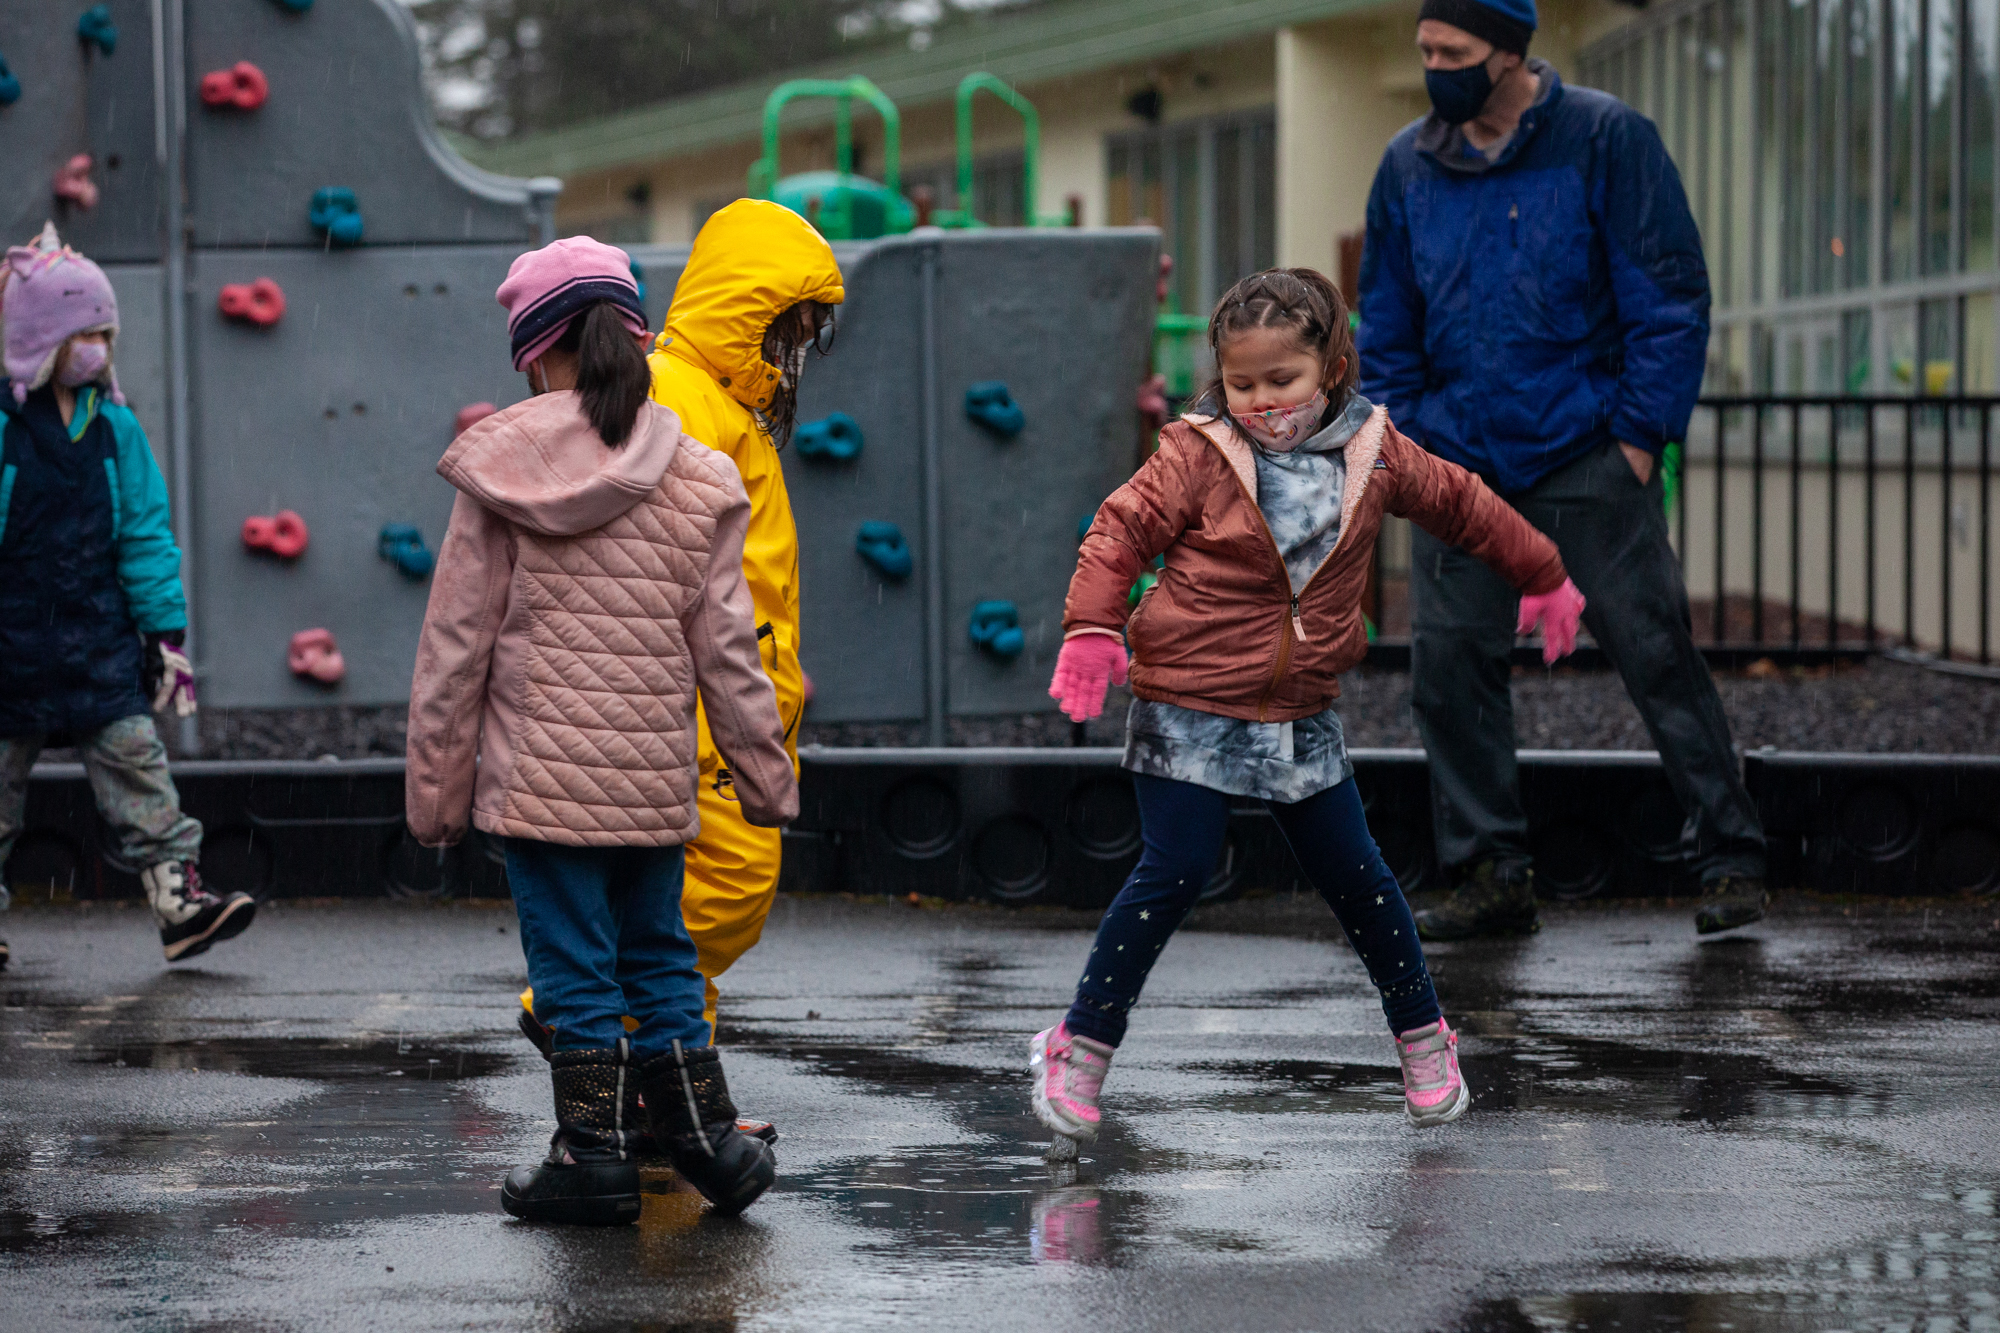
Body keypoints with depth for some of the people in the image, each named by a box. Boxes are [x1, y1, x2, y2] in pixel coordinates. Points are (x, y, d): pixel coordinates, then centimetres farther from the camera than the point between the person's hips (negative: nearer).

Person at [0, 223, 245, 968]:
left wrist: (167, 633, 4)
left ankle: (177, 898, -9)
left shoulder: (113, 427, 4)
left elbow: (145, 535, 7)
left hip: (100, 641, 3)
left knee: (135, 762, -5)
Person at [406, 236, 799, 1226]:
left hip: (540, 767, -2)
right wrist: (767, 776, 10)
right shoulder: (693, 483, -2)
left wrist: (435, 782, 3)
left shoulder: (500, 476, -7)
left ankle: (596, 1158, 10)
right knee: (658, 954, 17)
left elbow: (454, 644, -4)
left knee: (572, 961, 5)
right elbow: (725, 650, 1)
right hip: (654, 773, 3)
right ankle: (707, 1140, 19)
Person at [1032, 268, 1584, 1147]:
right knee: (1173, 873, -9)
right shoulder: (1198, 455, -9)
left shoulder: (1373, 454, 2)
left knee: (1354, 876, 8)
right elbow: (1122, 529, -9)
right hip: (1188, 711, -4)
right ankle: (1080, 1049, 0)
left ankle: (1422, 1037, 25)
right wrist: (1092, 628, -23)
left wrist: (1541, 577, 27)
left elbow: (1461, 505, 17)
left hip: (1301, 718, 4)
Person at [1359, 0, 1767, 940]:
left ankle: (1729, 860, 6)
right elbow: (1385, 324, 18)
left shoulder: (1606, 140, -5)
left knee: (1656, 657, -3)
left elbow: (1670, 297, -4)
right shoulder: (1409, 167, 8)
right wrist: (1398, 437, 7)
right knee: (1447, 666, -2)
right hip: (1458, 464, 4)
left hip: (1587, 457, -4)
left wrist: (1640, 431, -9)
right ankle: (1491, 874, 8)